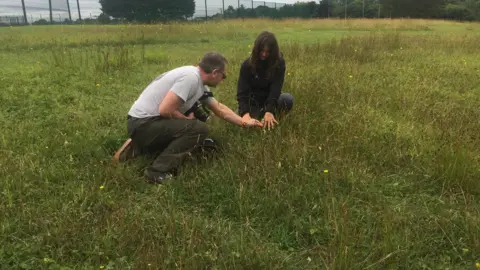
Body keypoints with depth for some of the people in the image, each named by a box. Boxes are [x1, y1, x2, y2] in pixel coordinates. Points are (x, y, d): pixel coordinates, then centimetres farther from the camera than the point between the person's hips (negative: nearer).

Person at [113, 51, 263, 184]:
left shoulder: (200, 84, 9)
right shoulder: (191, 77, -20)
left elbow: (219, 109, 21)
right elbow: (165, 110, -26)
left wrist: (244, 122, 23)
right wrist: (187, 120, -8)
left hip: (145, 121, 9)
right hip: (143, 123, -9)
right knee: (199, 129, -17)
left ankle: (138, 148, 17)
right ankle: (158, 172, -16)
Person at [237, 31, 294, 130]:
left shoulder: (279, 62, -14)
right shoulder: (247, 65, -15)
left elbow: (276, 87, -23)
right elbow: (242, 91, -22)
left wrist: (269, 111, -38)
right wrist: (245, 112, -40)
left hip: (271, 99, 0)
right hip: (253, 102, 0)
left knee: (288, 99, -31)